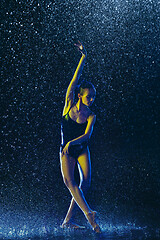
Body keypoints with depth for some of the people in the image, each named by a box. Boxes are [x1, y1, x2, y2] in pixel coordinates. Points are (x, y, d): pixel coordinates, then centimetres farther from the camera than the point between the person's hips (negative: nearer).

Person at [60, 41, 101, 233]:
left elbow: (87, 135, -18)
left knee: (85, 181, -14)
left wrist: (73, 142, -36)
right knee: (69, 180, -20)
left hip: (81, 149, 1)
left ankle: (68, 220, -10)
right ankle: (89, 214, -30)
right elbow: (75, 79, -11)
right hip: (66, 150, -1)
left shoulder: (91, 116, -3)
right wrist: (83, 57, -13)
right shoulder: (69, 105, -5)